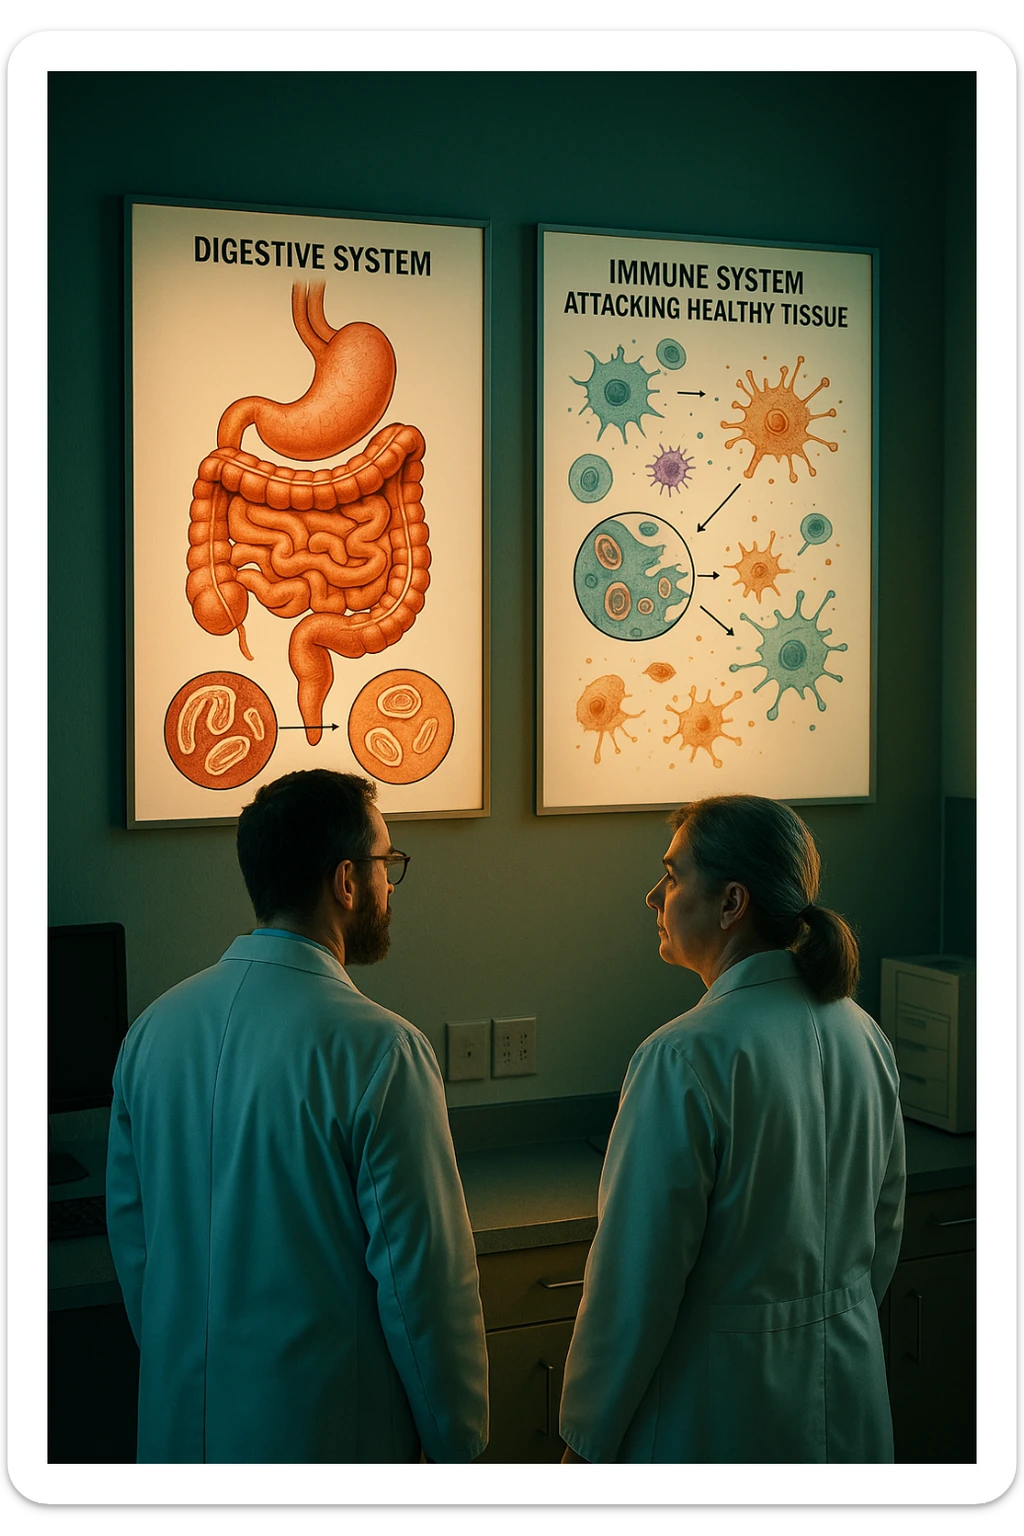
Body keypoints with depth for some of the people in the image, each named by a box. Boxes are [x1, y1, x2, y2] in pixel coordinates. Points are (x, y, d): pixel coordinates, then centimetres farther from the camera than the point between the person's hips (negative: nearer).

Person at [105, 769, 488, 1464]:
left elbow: (129, 1237, 8)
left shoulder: (153, 1028, -1)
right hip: (329, 1433, -6)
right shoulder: (379, 1051, -21)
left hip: (179, 1425, 6)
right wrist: (458, 1444, -5)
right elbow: (427, 1275, -18)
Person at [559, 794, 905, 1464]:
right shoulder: (864, 1035, 0)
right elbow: (885, 1233, 11)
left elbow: (635, 1281, -19)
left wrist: (586, 1440, -9)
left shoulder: (685, 1060, -23)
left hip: (717, 1410, -7)